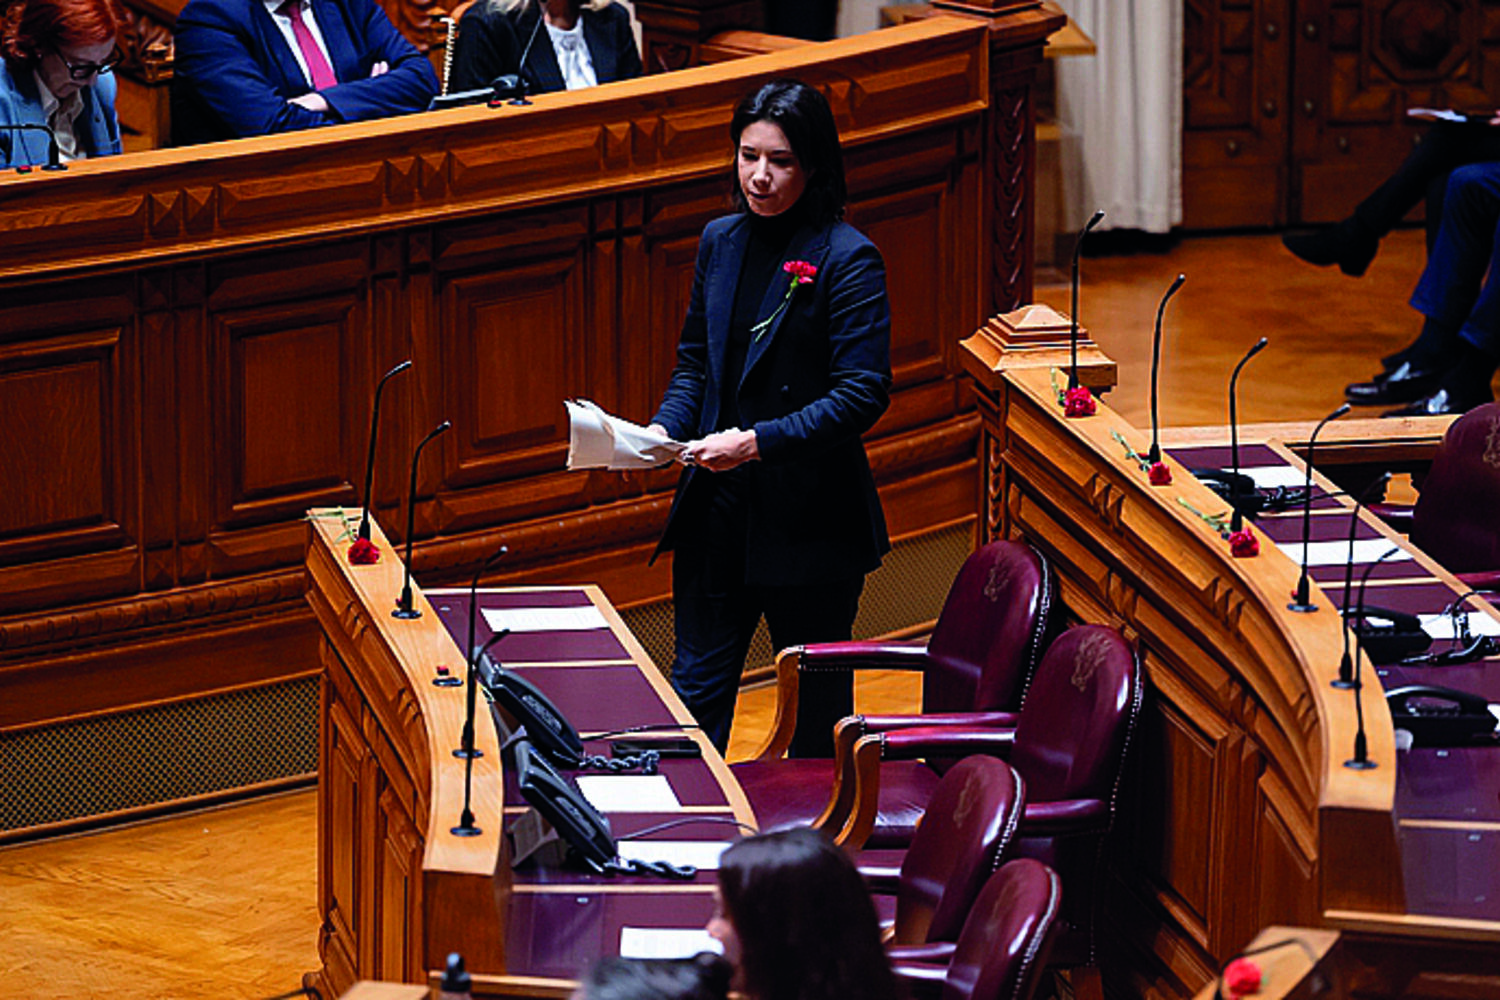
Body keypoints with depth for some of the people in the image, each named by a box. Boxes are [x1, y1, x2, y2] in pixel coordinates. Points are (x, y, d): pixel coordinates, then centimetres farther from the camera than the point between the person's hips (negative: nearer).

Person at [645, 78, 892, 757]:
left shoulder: (846, 259, -12)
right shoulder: (721, 242, 7)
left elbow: (863, 395, -17)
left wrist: (757, 442, -24)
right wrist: (666, 429, -2)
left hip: (810, 517, -5)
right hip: (719, 506, 5)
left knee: (817, 697, 7)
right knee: (697, 684, 8)